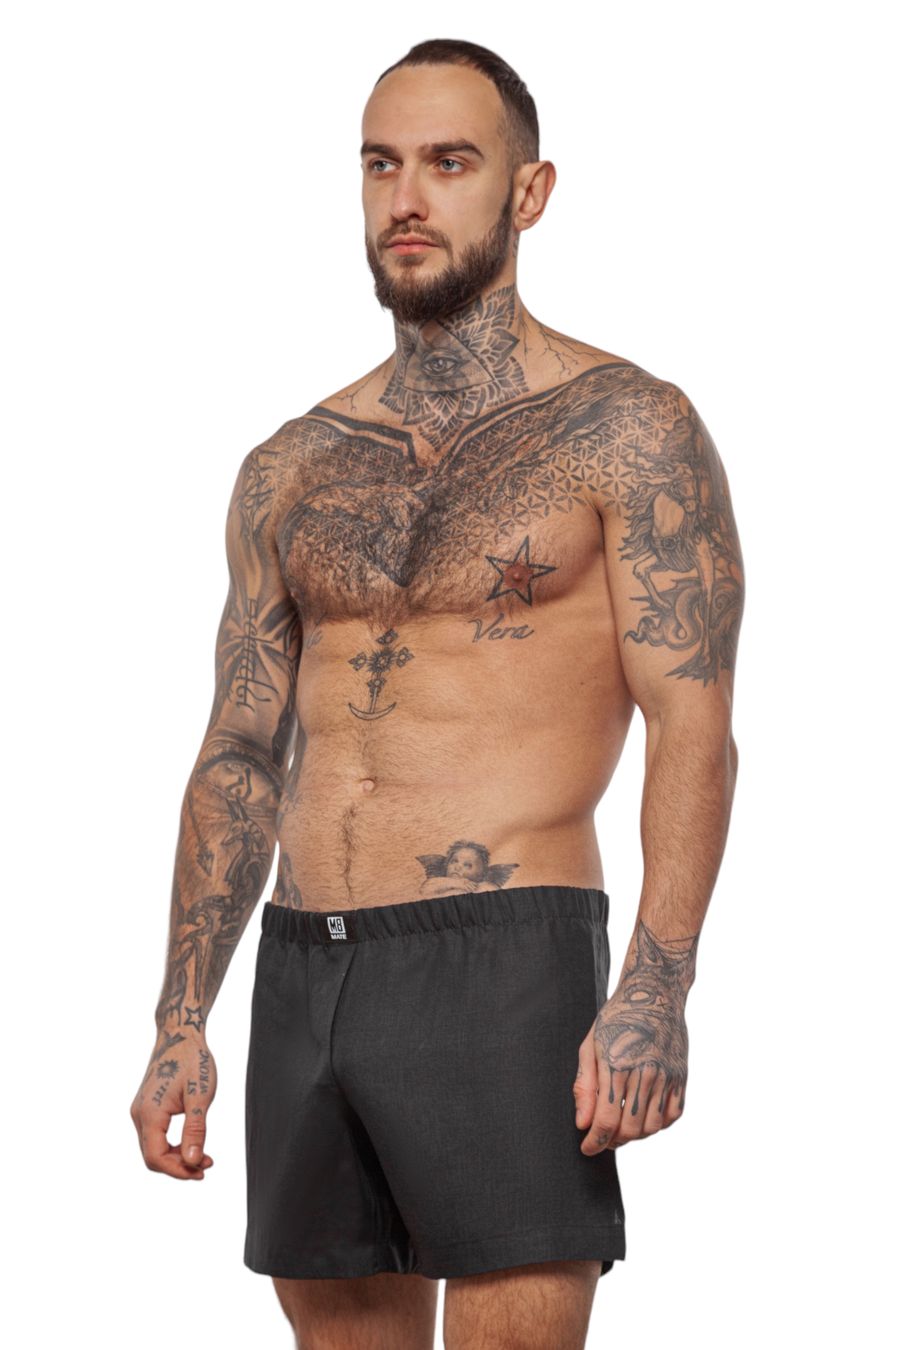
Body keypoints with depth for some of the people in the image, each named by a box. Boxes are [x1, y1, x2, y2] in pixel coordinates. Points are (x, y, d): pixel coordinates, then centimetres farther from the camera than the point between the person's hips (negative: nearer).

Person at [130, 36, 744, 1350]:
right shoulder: (290, 469, 15)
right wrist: (181, 1022, 10)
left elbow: (694, 732, -8)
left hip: (504, 961, -5)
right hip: (302, 979, 6)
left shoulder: (625, 429, -1)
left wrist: (655, 995, -20)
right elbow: (240, 760, 17)